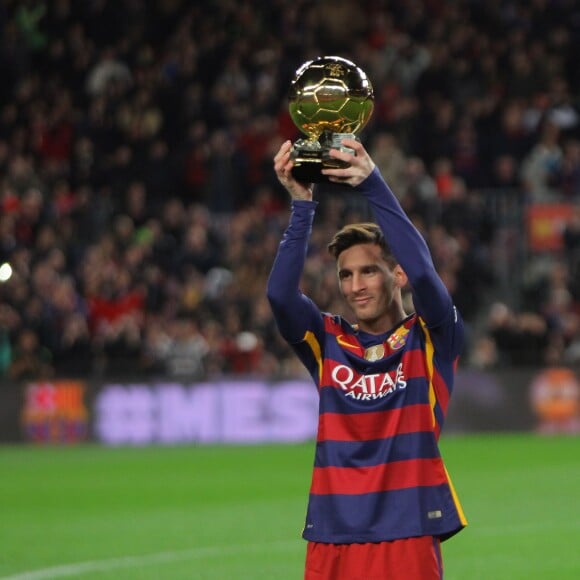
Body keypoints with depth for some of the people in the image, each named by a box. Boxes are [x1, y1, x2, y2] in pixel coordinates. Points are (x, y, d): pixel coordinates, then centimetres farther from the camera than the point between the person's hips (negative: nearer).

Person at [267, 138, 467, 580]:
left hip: (408, 539, -2)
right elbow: (281, 294, -7)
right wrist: (302, 205, -15)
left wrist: (373, 186, -21)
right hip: (331, 540, 2)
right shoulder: (327, 342, 10)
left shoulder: (431, 340, 4)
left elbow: (423, 273, -14)